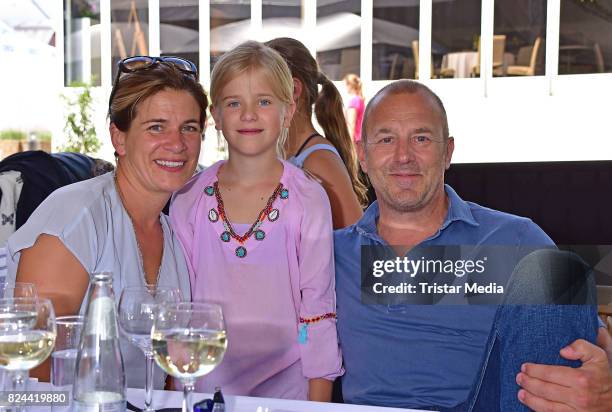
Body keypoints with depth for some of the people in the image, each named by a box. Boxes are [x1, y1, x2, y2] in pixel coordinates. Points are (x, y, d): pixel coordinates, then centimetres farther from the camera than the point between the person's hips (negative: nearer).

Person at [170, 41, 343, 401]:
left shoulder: (308, 201, -6)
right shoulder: (190, 200, 0)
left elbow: (319, 309, -5)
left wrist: (318, 402, -8)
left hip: (285, 384, -2)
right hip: (205, 385, 2)